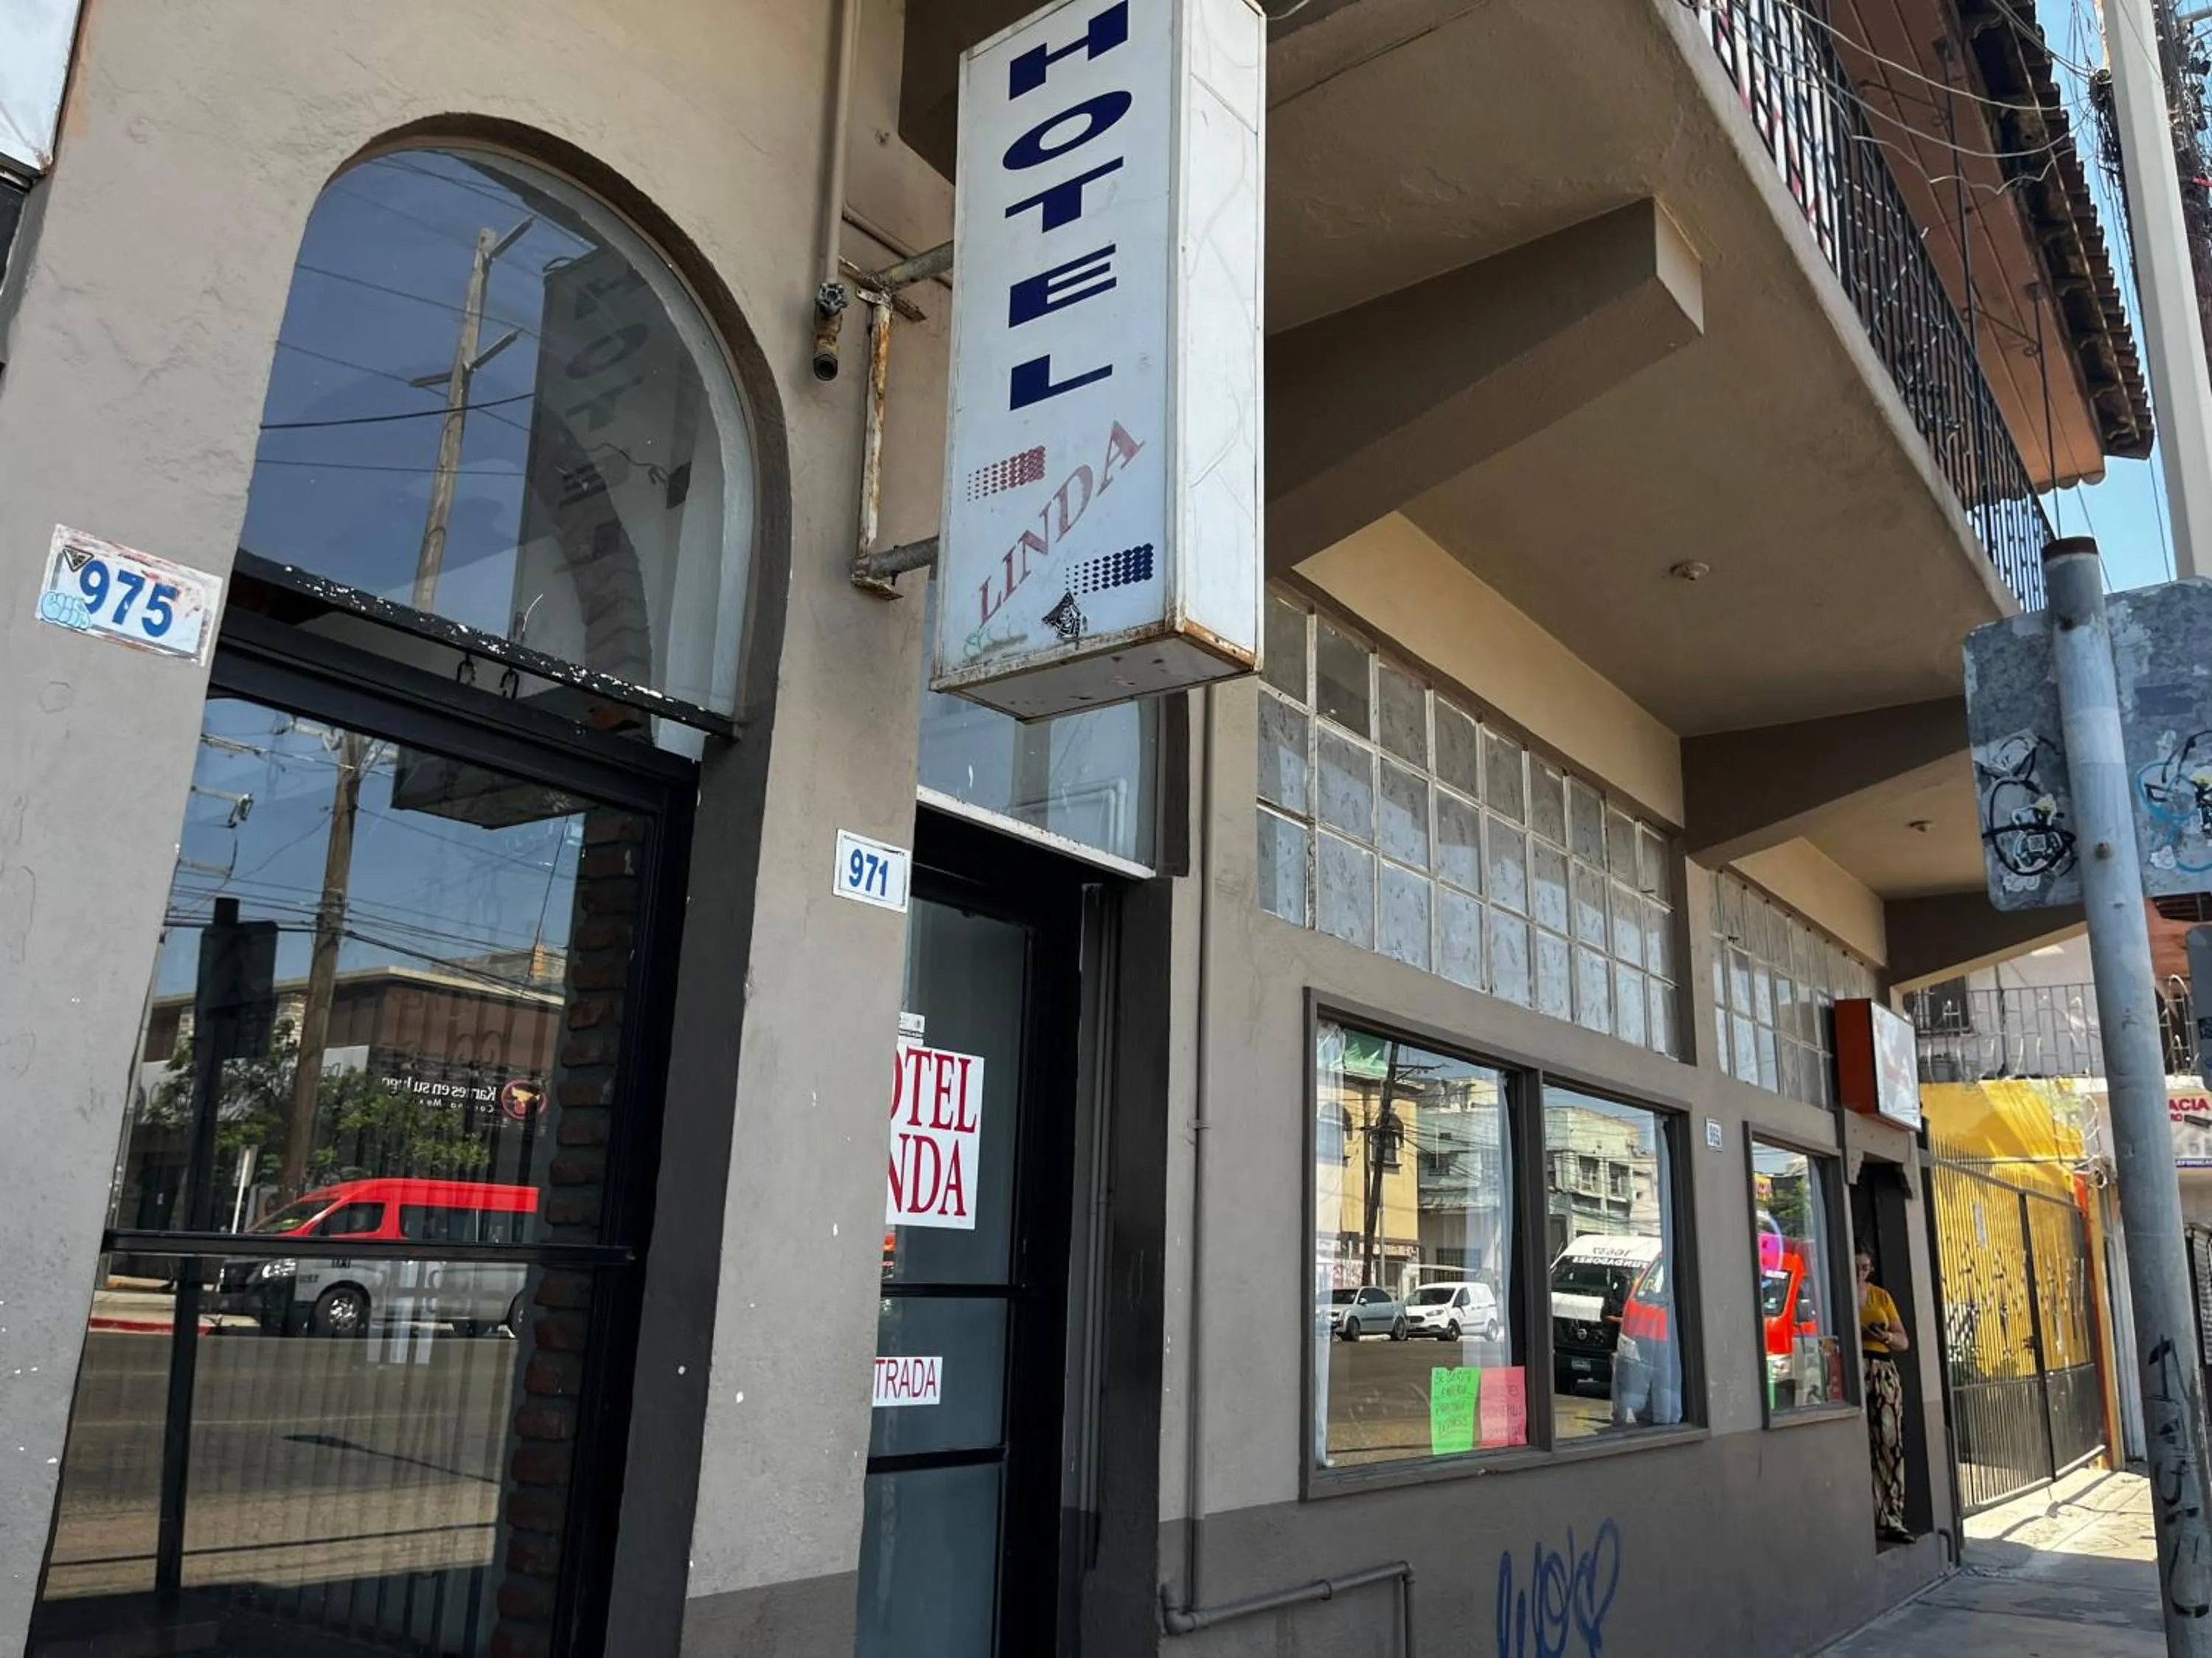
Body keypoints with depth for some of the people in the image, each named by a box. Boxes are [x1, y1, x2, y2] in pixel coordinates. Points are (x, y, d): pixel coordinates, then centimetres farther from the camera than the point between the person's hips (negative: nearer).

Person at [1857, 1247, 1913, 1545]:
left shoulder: (1881, 1296, 16)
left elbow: (1904, 1341, 16)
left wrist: (1887, 1336, -4)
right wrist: (1856, 1333, -17)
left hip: (1884, 1371, 4)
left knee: (1891, 1444, -3)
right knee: (1861, 1447, -8)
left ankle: (1891, 1520, 3)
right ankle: (1879, 1519, -2)